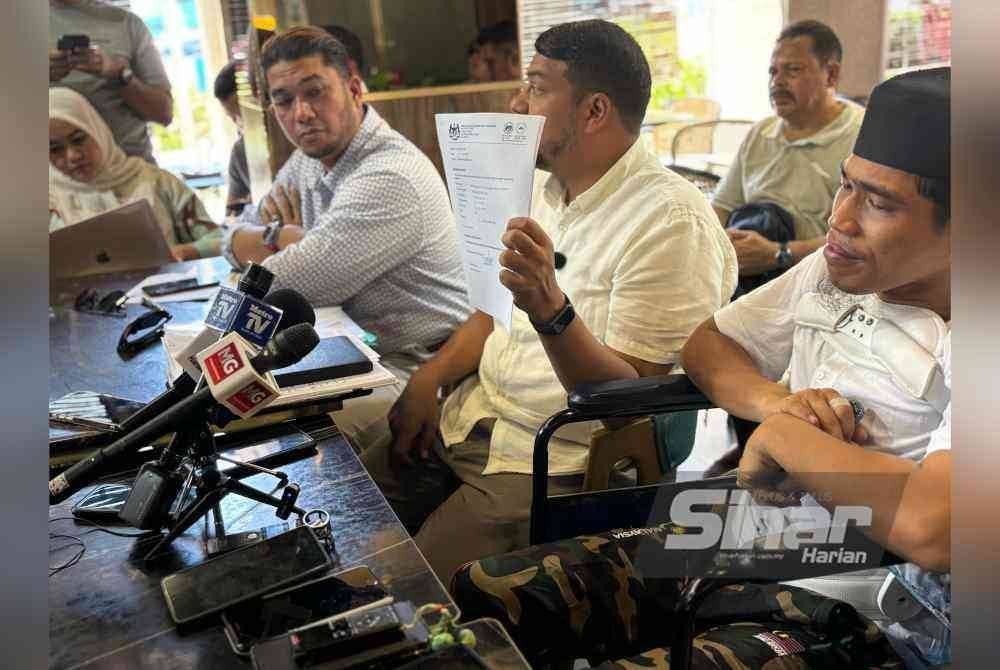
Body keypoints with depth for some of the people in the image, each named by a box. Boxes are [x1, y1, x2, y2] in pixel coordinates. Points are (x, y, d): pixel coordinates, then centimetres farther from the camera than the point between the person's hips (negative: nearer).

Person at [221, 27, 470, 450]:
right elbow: (235, 239, 13)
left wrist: (282, 237, -2)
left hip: (419, 367, -9)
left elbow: (290, 286, -24)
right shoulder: (309, 158, 7)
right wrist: (283, 237, -9)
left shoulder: (388, 178, -25)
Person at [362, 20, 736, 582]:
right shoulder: (543, 185, 8)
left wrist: (550, 308, -35)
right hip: (471, 417, 8)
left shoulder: (672, 221, -18)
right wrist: (431, 376, 1)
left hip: (553, 463, -7)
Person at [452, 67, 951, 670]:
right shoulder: (834, 270, 6)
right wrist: (770, 401, -9)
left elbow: (930, 527, -33)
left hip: (839, 617, -6)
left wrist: (780, 434, -16)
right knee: (481, 592, -7)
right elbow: (703, 344, 13)